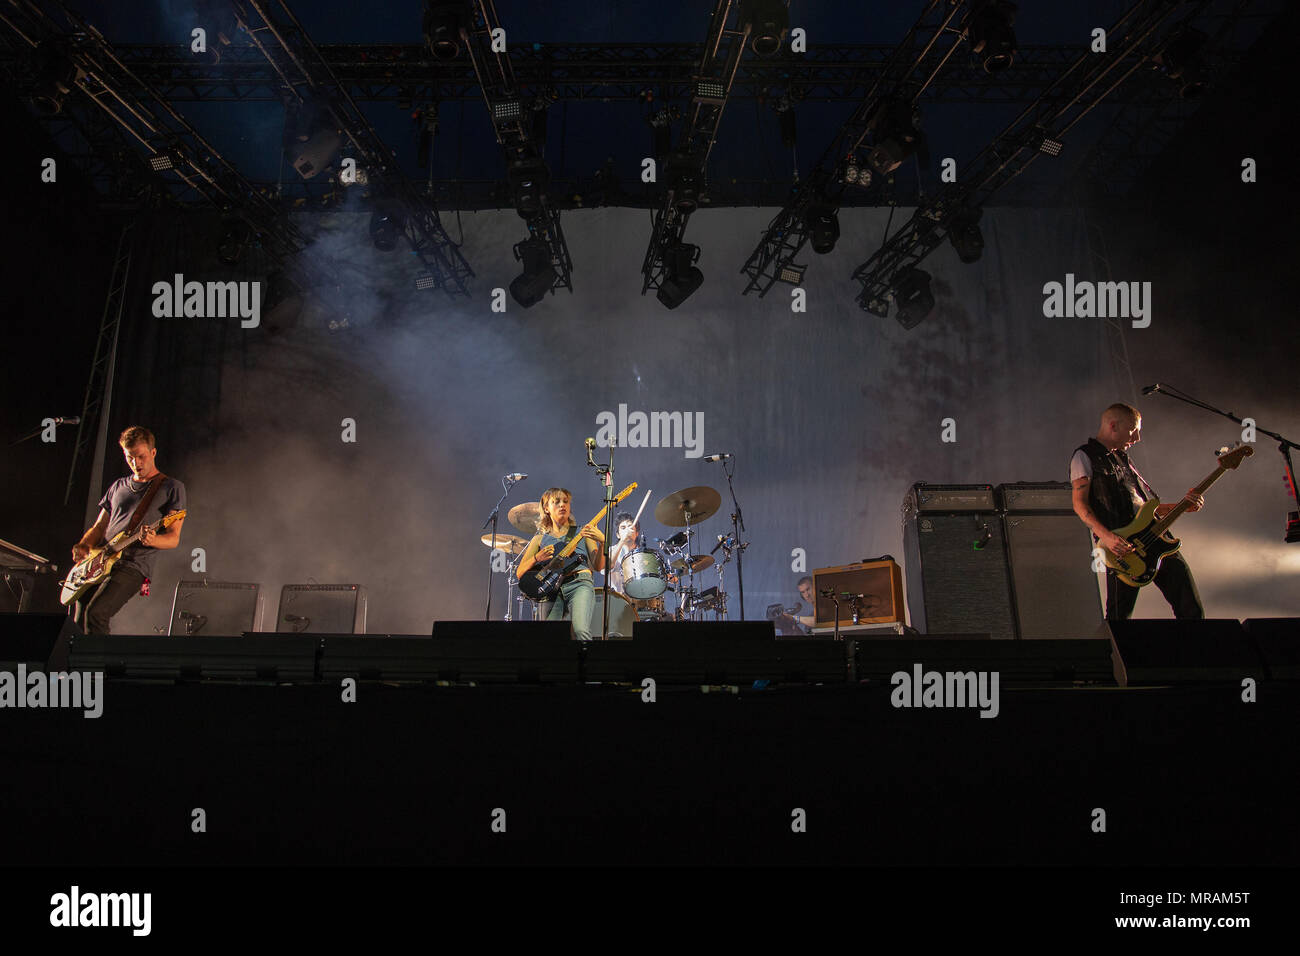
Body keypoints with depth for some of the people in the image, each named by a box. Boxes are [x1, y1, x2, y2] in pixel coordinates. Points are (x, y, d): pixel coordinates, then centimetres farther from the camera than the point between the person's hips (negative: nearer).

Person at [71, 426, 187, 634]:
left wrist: (152, 540, -22)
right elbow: (99, 527, 25)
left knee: (95, 614, -24)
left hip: (134, 565, -6)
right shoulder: (118, 487, 22)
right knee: (77, 623, -2)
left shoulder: (171, 488, 4)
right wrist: (83, 546, 4)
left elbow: (173, 538, -1)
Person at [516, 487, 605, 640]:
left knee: (581, 631, -28)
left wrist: (602, 542, -9)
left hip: (579, 583, -2)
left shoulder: (582, 533, 19)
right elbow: (519, 573, 15)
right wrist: (537, 558, -4)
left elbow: (598, 566, 9)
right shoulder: (540, 539, 21)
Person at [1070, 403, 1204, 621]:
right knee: (1118, 619, -7)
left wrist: (1182, 506, 14)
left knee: (1191, 610, 1)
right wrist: (1106, 536, -22)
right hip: (1122, 545, -7)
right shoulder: (1085, 456, 2)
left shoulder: (1122, 457, 26)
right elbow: (1079, 504, -9)